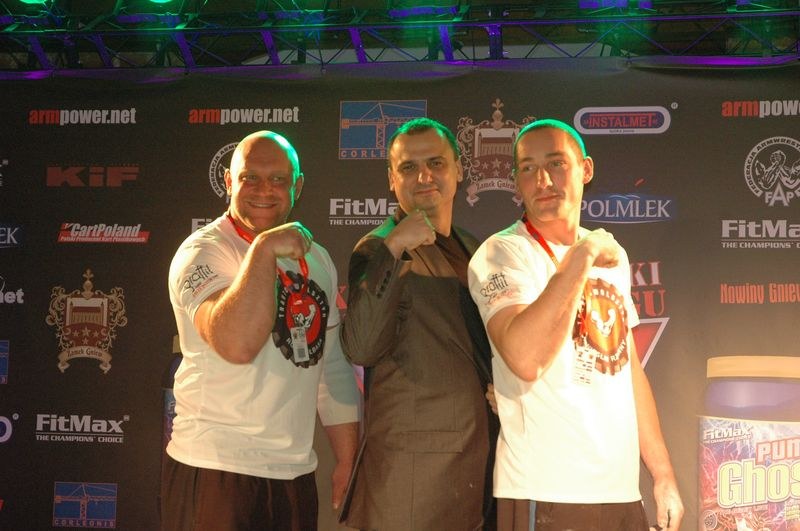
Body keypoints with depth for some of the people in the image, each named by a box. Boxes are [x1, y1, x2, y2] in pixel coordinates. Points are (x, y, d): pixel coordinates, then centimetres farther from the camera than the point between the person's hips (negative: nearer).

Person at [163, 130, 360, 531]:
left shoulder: (316, 258, 11)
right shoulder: (203, 252, -10)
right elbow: (237, 345, -28)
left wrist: (348, 461, 13)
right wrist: (265, 249, -25)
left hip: (296, 472, 6)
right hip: (215, 470, -6)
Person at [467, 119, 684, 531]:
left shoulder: (610, 254, 12)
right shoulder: (503, 253, -10)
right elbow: (525, 359, -27)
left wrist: (663, 474, 15)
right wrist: (582, 257, -21)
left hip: (623, 490, 7)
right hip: (547, 496, -6)